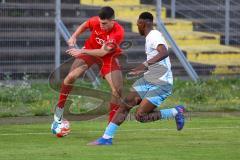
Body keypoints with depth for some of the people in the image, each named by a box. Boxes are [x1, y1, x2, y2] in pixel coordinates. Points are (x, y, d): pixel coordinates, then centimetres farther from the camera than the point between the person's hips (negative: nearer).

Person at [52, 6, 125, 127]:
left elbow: (103, 52, -31)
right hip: (89, 50, 2)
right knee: (71, 77, -17)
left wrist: (82, 51, -35)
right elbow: (84, 26, 3)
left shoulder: (118, 32, -31)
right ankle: (59, 109, 1)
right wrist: (74, 37, -12)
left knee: (117, 89, -13)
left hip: (108, 57, -1)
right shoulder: (96, 21, -23)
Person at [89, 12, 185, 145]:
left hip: (161, 84, -9)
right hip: (148, 80, 9)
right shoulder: (150, 37, 14)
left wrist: (145, 65, -45)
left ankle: (176, 112, 2)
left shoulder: (155, 36, -17)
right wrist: (144, 68, 42)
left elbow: (164, 53, -37)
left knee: (140, 116, -14)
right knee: (125, 105, -2)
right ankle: (107, 138, 4)